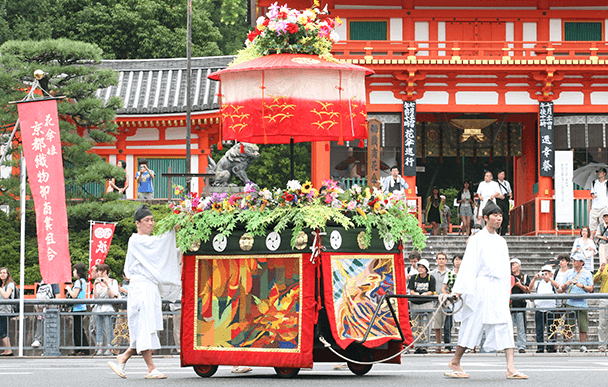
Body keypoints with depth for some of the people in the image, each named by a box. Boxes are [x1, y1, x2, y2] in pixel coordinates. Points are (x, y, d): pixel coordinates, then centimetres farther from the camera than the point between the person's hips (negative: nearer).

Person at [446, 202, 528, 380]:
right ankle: (455, 362, 14)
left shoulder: (501, 241, 17)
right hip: (481, 287, -5)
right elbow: (468, 264, -6)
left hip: (499, 288, 5)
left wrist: (507, 291, 15)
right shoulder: (477, 239, 0)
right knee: (473, 325, -1)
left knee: (505, 325, -6)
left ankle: (510, 368, -13)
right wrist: (460, 289, -12)